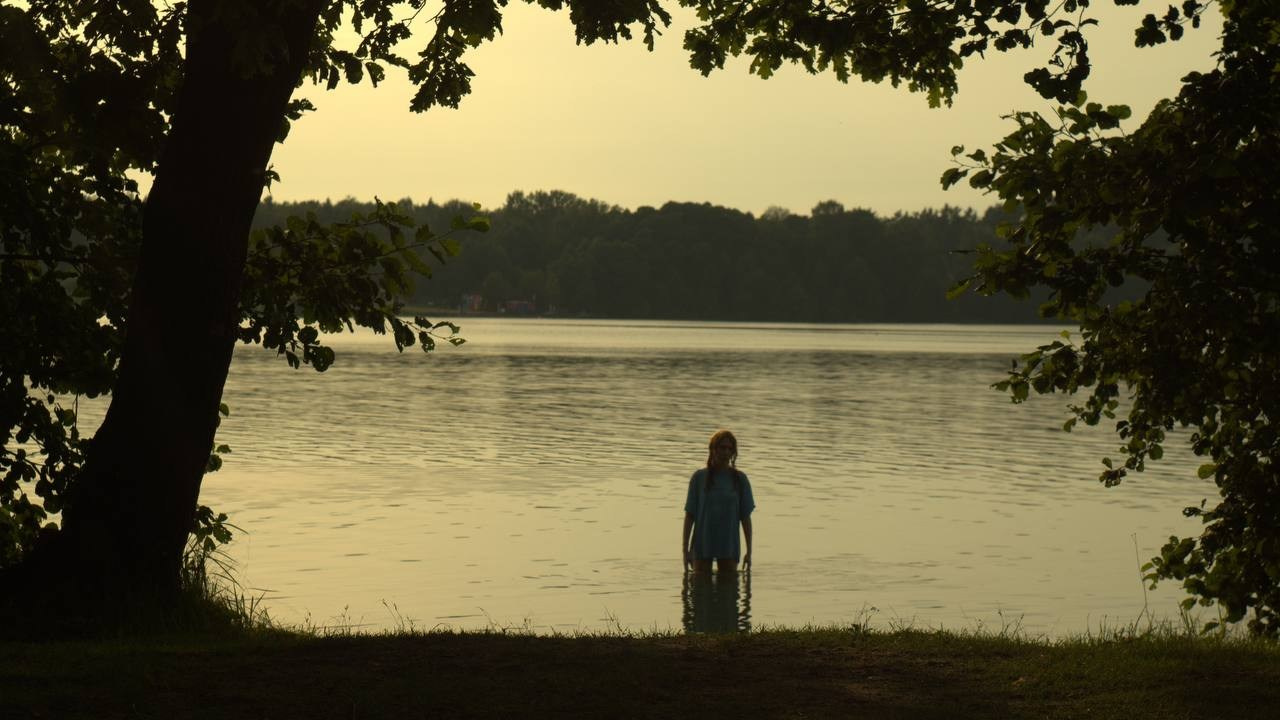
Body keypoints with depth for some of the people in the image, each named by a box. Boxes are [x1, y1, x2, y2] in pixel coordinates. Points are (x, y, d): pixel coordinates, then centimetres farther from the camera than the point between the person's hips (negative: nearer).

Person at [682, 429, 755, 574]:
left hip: (729, 547, 1)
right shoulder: (700, 478, 0)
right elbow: (689, 515, 2)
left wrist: (749, 551, 2)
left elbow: (745, 517, 4)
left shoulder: (740, 479, 2)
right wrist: (685, 549, -2)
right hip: (702, 546, -1)